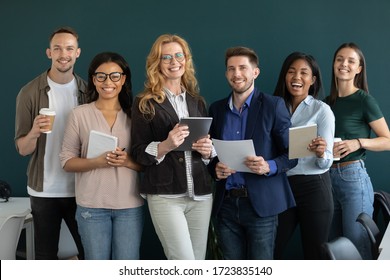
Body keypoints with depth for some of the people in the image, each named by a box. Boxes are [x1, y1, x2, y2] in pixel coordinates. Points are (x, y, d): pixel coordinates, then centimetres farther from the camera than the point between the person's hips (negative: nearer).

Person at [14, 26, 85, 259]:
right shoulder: (29, 93, -6)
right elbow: (22, 149, -5)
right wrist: (34, 133, -27)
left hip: (82, 189, 2)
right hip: (44, 191, -2)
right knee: (46, 256, 8)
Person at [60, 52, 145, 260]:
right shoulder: (79, 114, 1)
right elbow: (67, 161, 0)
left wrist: (128, 161, -16)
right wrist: (97, 161, -17)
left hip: (130, 206, 1)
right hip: (92, 206, 0)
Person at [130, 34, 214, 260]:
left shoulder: (197, 101, 14)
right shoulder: (146, 103, 0)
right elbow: (137, 152, -3)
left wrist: (208, 150, -2)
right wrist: (166, 145, -20)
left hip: (201, 194, 5)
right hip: (165, 195, -5)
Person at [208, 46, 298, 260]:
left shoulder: (273, 105, -2)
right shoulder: (217, 109, 11)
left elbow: (292, 153, -1)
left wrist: (269, 167, -20)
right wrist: (215, 168, -5)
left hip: (261, 204, -4)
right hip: (226, 204, 4)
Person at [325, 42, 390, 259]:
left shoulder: (364, 100, -6)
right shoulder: (328, 101, 12)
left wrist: (359, 143, -22)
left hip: (353, 177, -7)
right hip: (328, 177, 7)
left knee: (358, 246, -3)